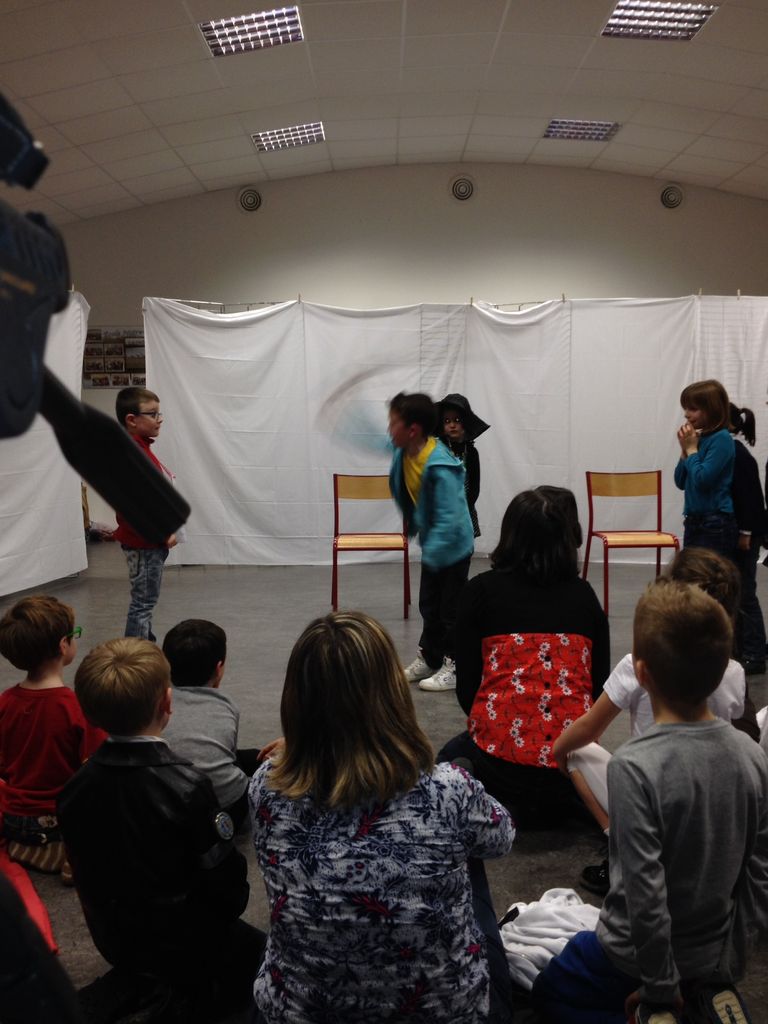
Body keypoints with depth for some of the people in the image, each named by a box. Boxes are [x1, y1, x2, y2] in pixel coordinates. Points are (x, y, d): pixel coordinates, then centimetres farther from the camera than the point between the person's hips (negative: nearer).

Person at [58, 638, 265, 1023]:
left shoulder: (74, 788, -11)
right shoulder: (187, 787, -29)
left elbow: (87, 875, 2)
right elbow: (224, 879, -20)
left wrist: (121, 924, 17)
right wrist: (228, 912, 2)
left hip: (116, 941, 6)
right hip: (185, 943, -6)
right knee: (259, 952, 18)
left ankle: (136, 985, 14)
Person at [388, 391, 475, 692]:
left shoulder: (441, 469, -33)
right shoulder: (404, 452, -7)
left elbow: (448, 520, -33)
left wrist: (430, 554, -34)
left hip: (453, 546, -9)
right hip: (431, 544, 9)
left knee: (451, 609, 4)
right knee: (429, 605, 20)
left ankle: (454, 667, 18)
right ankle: (428, 659, 34)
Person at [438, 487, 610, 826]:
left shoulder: (481, 590, -2)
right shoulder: (584, 594, 6)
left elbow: (466, 687, -1)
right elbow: (599, 686, 8)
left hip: (498, 764, -3)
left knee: (450, 759, 31)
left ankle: (501, 806, 5)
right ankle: (566, 803, 11)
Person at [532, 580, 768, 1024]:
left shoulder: (636, 766, -31)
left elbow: (646, 894, -27)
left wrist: (660, 987, -11)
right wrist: (729, 965, 6)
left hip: (634, 954, -5)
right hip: (719, 957, 6)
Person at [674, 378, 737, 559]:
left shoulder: (721, 439, -13)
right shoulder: (699, 438, 9)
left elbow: (702, 480, -22)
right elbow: (681, 482, 11)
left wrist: (692, 449, -9)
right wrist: (685, 450, 0)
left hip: (717, 526, -8)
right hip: (694, 521, 8)